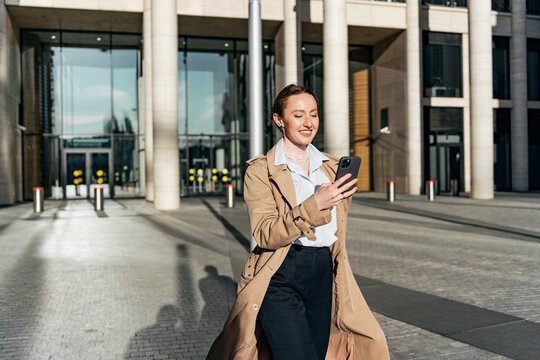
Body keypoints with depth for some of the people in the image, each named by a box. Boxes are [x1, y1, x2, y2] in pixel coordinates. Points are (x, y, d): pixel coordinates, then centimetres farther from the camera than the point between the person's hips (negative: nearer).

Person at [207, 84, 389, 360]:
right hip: (280, 280, -5)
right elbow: (265, 234, -16)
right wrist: (314, 205, -27)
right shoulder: (260, 170, -5)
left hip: (325, 278, 6)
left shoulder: (332, 168, 12)